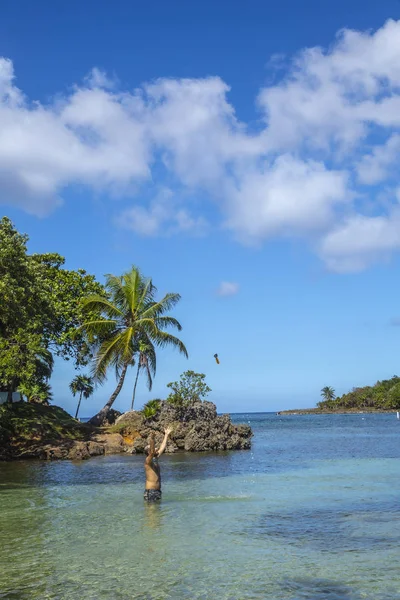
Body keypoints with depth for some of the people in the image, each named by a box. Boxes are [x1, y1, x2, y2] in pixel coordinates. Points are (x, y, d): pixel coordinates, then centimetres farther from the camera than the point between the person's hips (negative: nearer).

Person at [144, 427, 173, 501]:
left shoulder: (155, 459, 11)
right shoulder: (148, 461, -12)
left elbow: (162, 447, 19)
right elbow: (152, 453, -33)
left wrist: (166, 434, 22)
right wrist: (152, 439, -47)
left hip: (158, 490, 8)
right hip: (150, 491, -8)